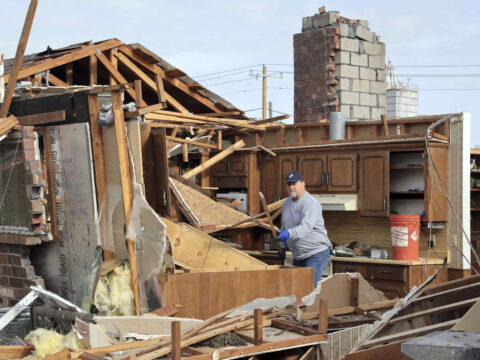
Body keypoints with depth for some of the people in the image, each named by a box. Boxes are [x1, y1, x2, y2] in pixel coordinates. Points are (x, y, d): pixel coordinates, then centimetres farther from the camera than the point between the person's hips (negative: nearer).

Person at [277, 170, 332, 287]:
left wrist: (289, 233, -49)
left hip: (317, 253, -8)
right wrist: (283, 245, 12)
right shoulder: (286, 203, 10)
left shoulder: (312, 203, -17)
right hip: (298, 256, 8)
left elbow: (306, 226, -33)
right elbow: (284, 227, 22)